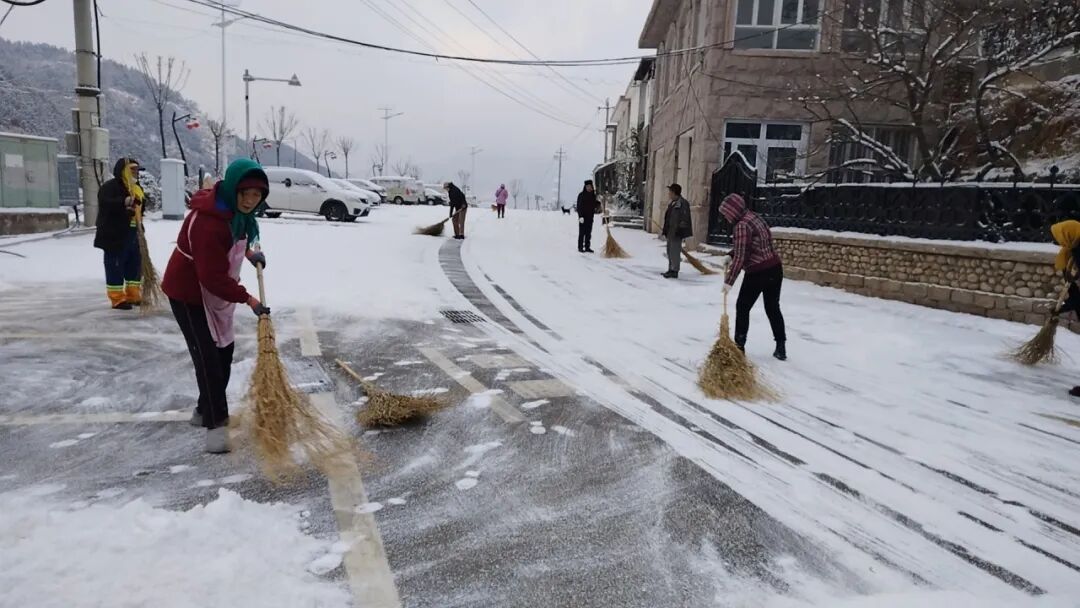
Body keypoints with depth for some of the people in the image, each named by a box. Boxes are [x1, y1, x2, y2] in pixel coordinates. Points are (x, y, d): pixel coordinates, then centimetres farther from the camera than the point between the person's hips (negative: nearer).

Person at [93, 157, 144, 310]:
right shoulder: (110, 187, -10)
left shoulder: (136, 188, 17)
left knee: (135, 264, 14)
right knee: (115, 266, -3)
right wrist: (124, 202, -41)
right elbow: (105, 203, -28)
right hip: (115, 235, -9)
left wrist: (139, 225, 22)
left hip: (132, 234, 9)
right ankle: (117, 299, 1)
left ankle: (134, 295, 24)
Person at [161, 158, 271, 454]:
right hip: (188, 293, -9)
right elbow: (213, 277, -32)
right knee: (208, 357, -11)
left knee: (224, 352, 14)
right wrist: (247, 298, -26)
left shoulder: (235, 210, -5)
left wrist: (248, 252, 3)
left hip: (215, 293, 9)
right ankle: (215, 424, -5)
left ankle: (205, 410, 30)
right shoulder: (209, 222, -34)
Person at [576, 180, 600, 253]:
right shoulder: (581, 195, -7)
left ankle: (587, 247, 14)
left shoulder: (593, 195, 10)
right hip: (583, 217, -6)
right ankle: (580, 247, 2)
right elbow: (579, 206, -11)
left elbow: (595, 205, 21)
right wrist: (580, 216, -19)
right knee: (582, 232, -2)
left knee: (588, 233, 9)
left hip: (590, 217, 6)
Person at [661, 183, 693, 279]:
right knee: (670, 251, 15)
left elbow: (684, 219, -19)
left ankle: (674, 271, -3)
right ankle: (671, 270, 23)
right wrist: (665, 231, 20)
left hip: (676, 232, -10)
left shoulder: (682, 203, -14)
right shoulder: (672, 203, 16)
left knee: (675, 251, -8)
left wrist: (679, 231, -22)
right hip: (671, 232, 10)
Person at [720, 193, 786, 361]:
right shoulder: (753, 216, 9)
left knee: (742, 307, 8)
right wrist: (730, 254, 13)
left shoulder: (741, 226, -18)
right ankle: (781, 348, 17)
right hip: (775, 268, 8)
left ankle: (739, 346, 14)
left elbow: (740, 257, -21)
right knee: (773, 308, 15)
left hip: (758, 273, -8)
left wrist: (729, 281, -16)